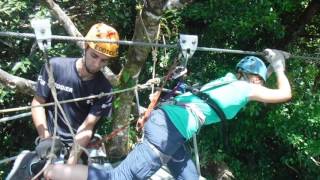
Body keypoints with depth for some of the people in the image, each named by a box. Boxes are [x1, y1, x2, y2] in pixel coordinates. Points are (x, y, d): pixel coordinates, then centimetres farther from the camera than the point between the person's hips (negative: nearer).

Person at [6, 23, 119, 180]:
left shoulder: (104, 89, -12)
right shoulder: (55, 67, -14)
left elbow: (87, 128, -15)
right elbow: (38, 103, -5)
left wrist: (70, 162, -26)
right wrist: (45, 138, -17)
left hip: (80, 146, 2)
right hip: (51, 142, -2)